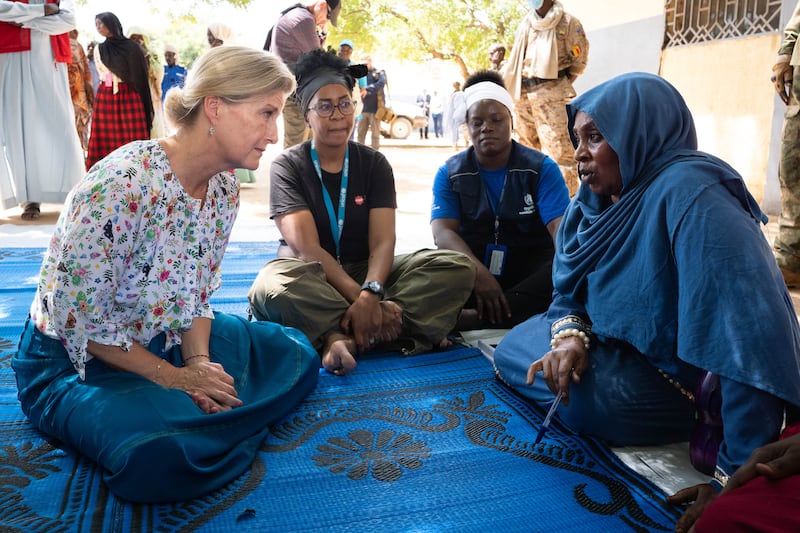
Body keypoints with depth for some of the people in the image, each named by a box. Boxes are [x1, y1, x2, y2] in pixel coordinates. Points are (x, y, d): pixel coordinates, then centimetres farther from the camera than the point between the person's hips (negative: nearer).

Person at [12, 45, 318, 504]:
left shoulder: (224, 188, -6)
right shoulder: (121, 184, -30)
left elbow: (197, 293, 3)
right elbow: (80, 320, -24)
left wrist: (199, 362, -13)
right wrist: (174, 377, -19)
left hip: (165, 340, 8)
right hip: (73, 359, -7)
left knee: (297, 356, 3)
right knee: (162, 455, -34)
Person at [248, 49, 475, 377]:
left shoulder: (374, 164, 4)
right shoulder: (287, 166, -4)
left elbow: (383, 242, -9)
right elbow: (307, 248, -16)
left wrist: (371, 294, -31)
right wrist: (359, 297, -29)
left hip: (367, 273, 4)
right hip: (311, 278, -3)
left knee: (457, 268, -21)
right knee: (269, 287, -39)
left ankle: (339, 336, -32)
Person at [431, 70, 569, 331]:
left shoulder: (542, 168, 2)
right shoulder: (449, 173, 5)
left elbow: (560, 227, -11)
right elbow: (443, 231, -10)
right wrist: (480, 274, -29)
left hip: (529, 273, 0)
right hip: (471, 268, 1)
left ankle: (474, 319, -37)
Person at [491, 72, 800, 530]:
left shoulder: (690, 195, -30)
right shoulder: (597, 199, -2)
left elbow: (751, 331, -38)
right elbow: (570, 289, 4)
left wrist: (738, 473, -38)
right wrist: (570, 335, -20)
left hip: (686, 374, -9)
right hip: (624, 343, 9)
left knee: (586, 397, -24)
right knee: (512, 349, 9)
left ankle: (702, 426, 0)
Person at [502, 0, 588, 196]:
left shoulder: (568, 22, 2)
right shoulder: (525, 24, 18)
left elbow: (579, 61, 4)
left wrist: (563, 87, -3)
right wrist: (514, 90, 9)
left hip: (551, 94, -6)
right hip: (523, 94, 6)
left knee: (557, 150, -13)